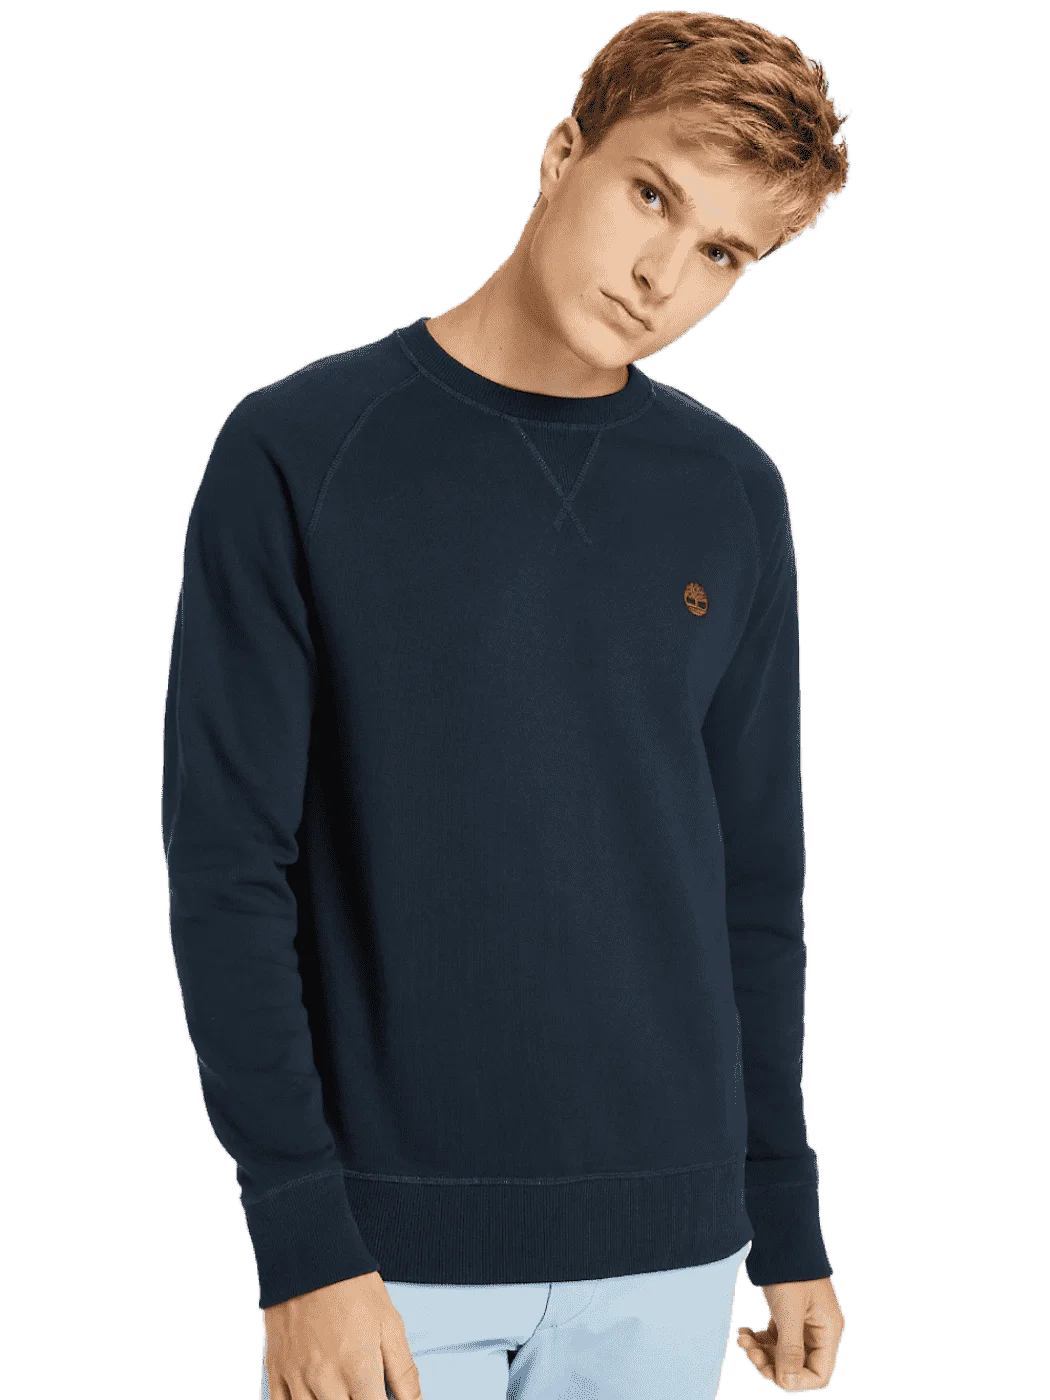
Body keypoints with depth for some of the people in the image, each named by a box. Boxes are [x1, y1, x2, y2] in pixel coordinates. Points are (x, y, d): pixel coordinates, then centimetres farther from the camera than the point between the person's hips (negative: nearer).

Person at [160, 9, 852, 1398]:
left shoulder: (733, 500, 4)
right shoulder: (297, 452, -6)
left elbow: (757, 878, 9)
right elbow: (227, 867, -8)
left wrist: (788, 1229, 9)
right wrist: (303, 1244, -12)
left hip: (667, 1251, 3)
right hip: (395, 1240, -3)